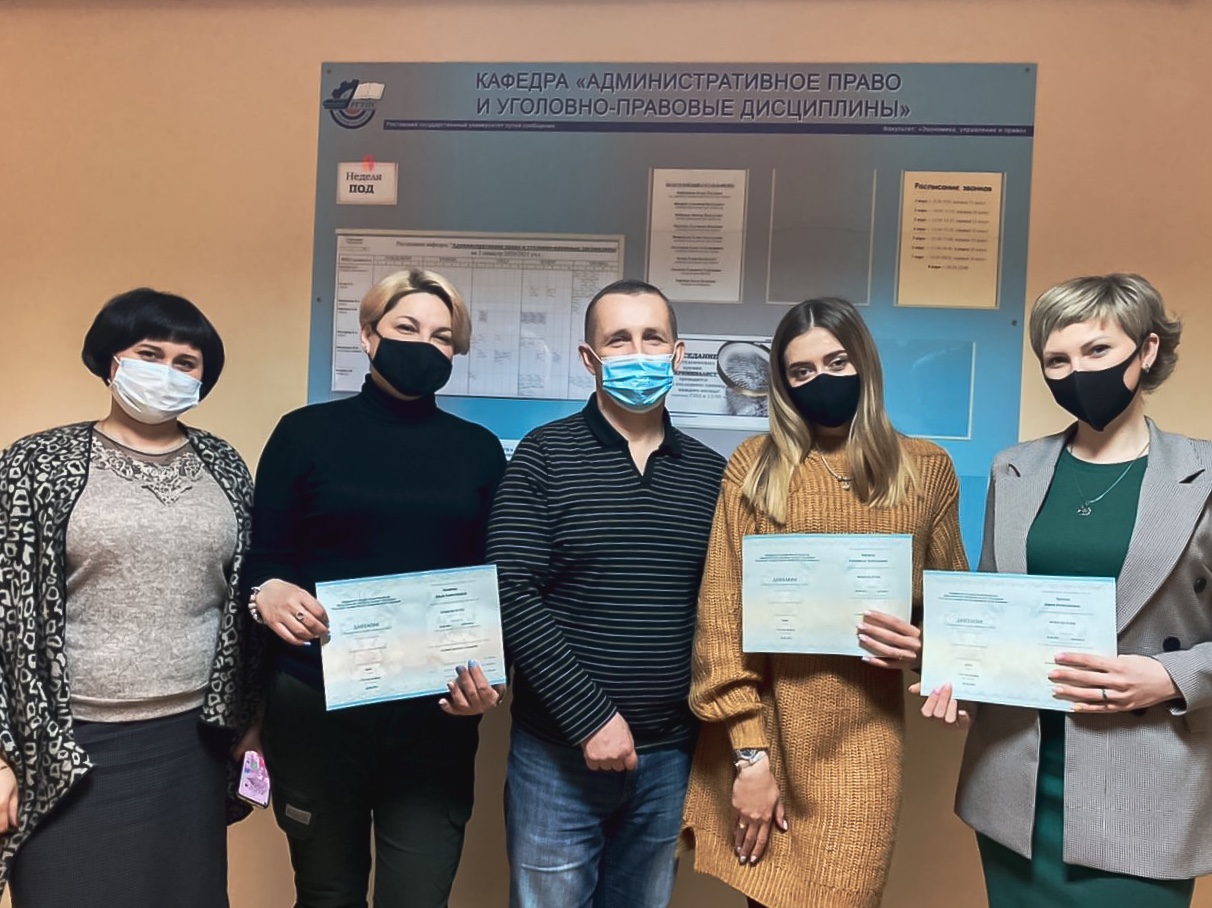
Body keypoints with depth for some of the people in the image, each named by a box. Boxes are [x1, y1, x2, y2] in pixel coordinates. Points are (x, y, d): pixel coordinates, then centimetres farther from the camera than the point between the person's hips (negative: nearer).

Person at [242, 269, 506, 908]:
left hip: (438, 712, 1)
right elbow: (258, 561, 2)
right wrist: (267, 593, -21)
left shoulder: (479, 450, 7)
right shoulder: (306, 433, 3)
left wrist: (490, 676, -9)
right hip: (316, 704, 0)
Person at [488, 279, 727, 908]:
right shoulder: (545, 456, -7)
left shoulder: (709, 472, 3)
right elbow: (513, 598, -13)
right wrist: (591, 716, -15)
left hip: (668, 757, 3)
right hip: (558, 751, -3)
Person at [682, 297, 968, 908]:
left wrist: (922, 645, -10)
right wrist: (750, 751, -10)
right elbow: (722, 608, -5)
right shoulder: (755, 464, -2)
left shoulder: (926, 468, 3)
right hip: (763, 725, 0)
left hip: (862, 735, 1)